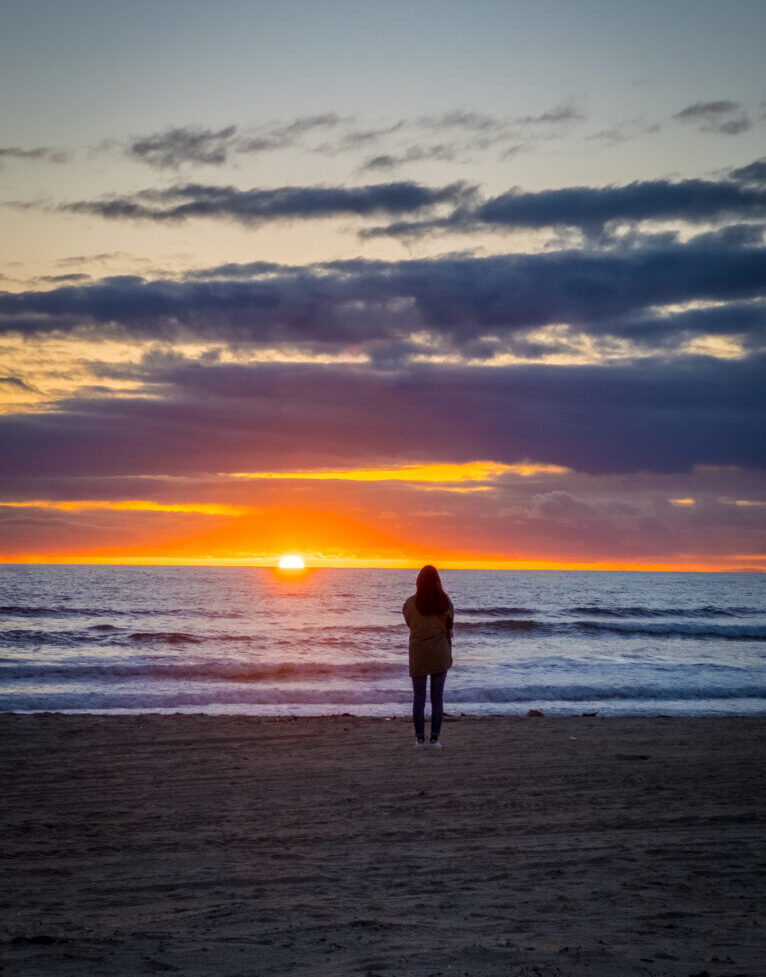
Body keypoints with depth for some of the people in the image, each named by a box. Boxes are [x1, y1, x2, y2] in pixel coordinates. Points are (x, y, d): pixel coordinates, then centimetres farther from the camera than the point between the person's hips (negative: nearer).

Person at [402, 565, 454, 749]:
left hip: (418, 654, -1)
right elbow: (450, 624, 6)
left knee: (418, 697, 6)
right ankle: (435, 738, 4)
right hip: (440, 654, 1)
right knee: (437, 697, 6)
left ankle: (420, 738, 4)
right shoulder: (445, 602, -5)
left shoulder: (411, 603, -8)